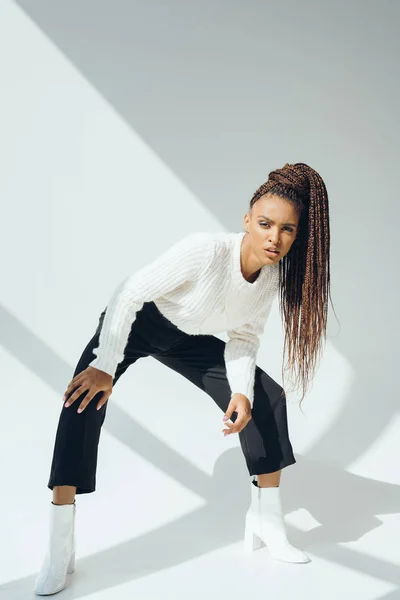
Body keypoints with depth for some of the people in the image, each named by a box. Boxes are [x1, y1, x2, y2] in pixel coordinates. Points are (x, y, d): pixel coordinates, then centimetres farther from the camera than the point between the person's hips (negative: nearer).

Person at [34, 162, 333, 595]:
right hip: (134, 321, -5)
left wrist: (242, 390, -22)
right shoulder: (206, 250, -35)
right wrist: (105, 368, -28)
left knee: (267, 397, -6)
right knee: (86, 395, -30)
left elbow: (244, 338, -5)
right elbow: (130, 294, -29)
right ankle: (60, 547, -22)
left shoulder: (273, 276, -15)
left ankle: (266, 523, 8)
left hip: (186, 340, 5)